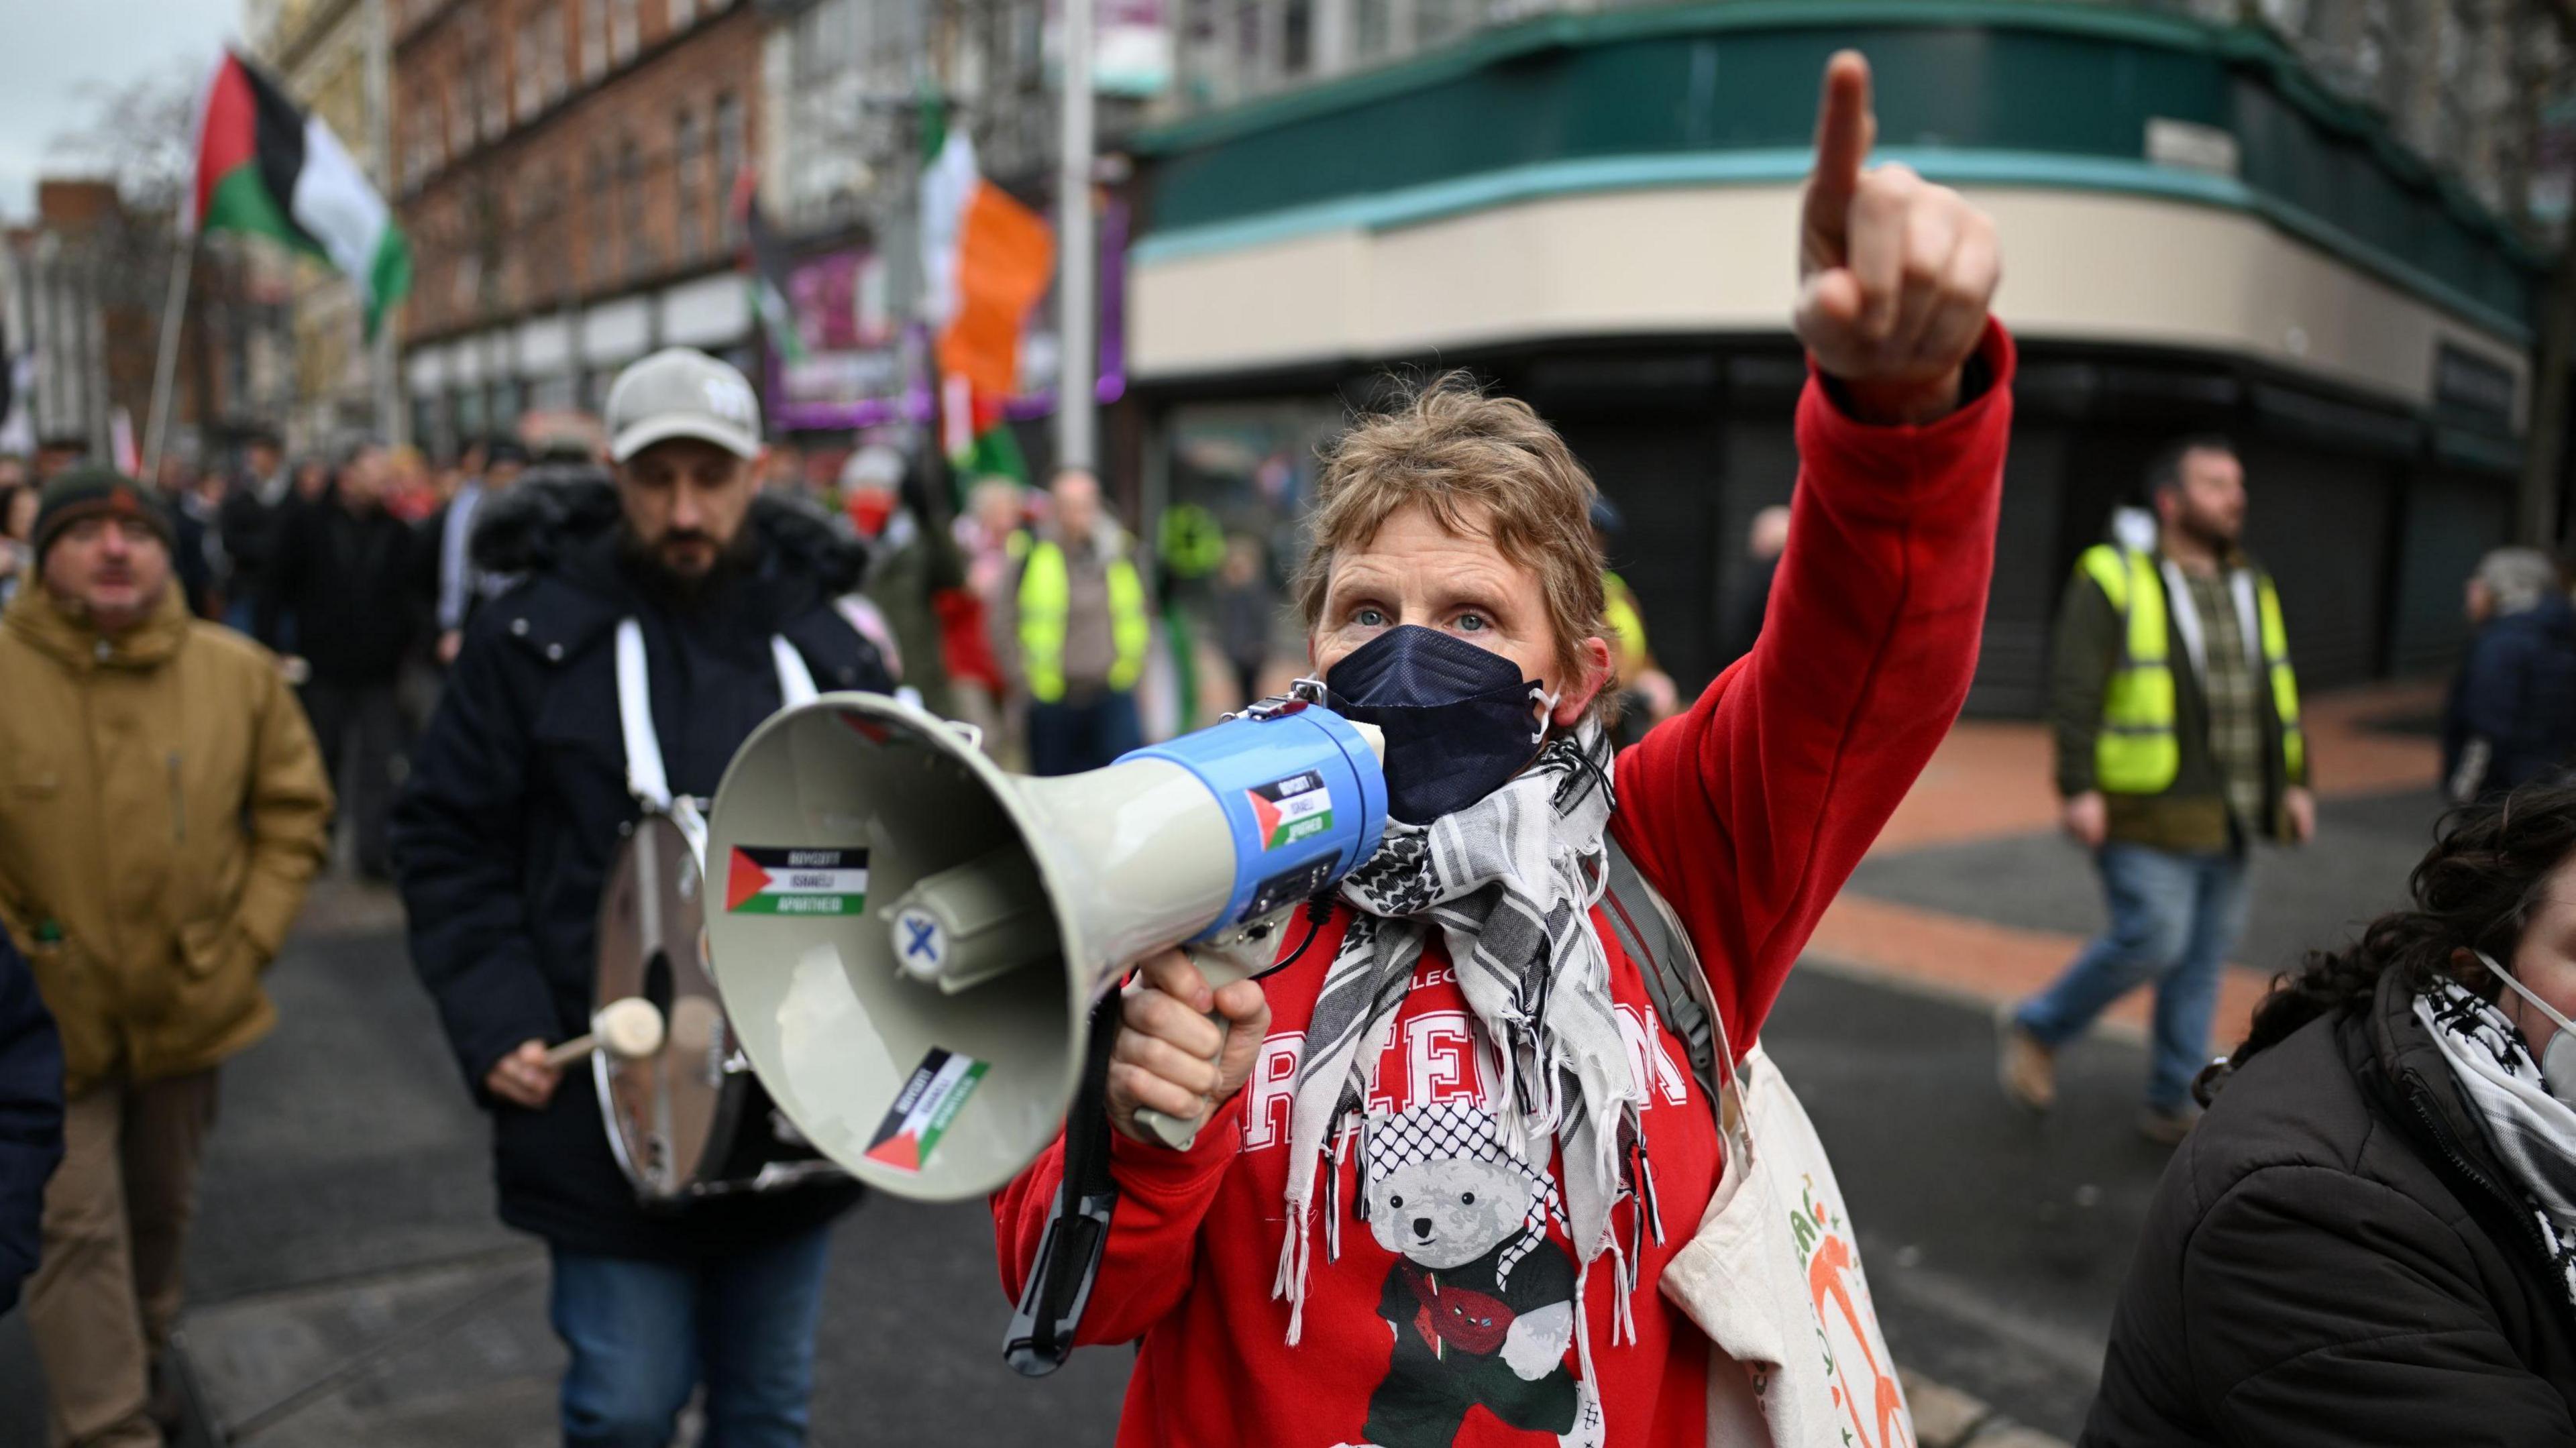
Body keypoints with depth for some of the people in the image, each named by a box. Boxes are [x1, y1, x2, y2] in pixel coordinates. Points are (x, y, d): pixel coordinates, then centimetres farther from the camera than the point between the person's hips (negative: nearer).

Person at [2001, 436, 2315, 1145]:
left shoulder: (2252, 589, 14)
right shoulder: (2115, 582, -7)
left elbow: (2279, 694, 20)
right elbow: (2074, 693, -13)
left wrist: (2293, 783, 13)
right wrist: (2079, 789, -20)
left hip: (2226, 816, 7)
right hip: (2149, 814, -7)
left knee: (2205, 955, 9)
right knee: (2151, 940, -13)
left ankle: (2171, 1106, 19)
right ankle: (2036, 1027, 10)